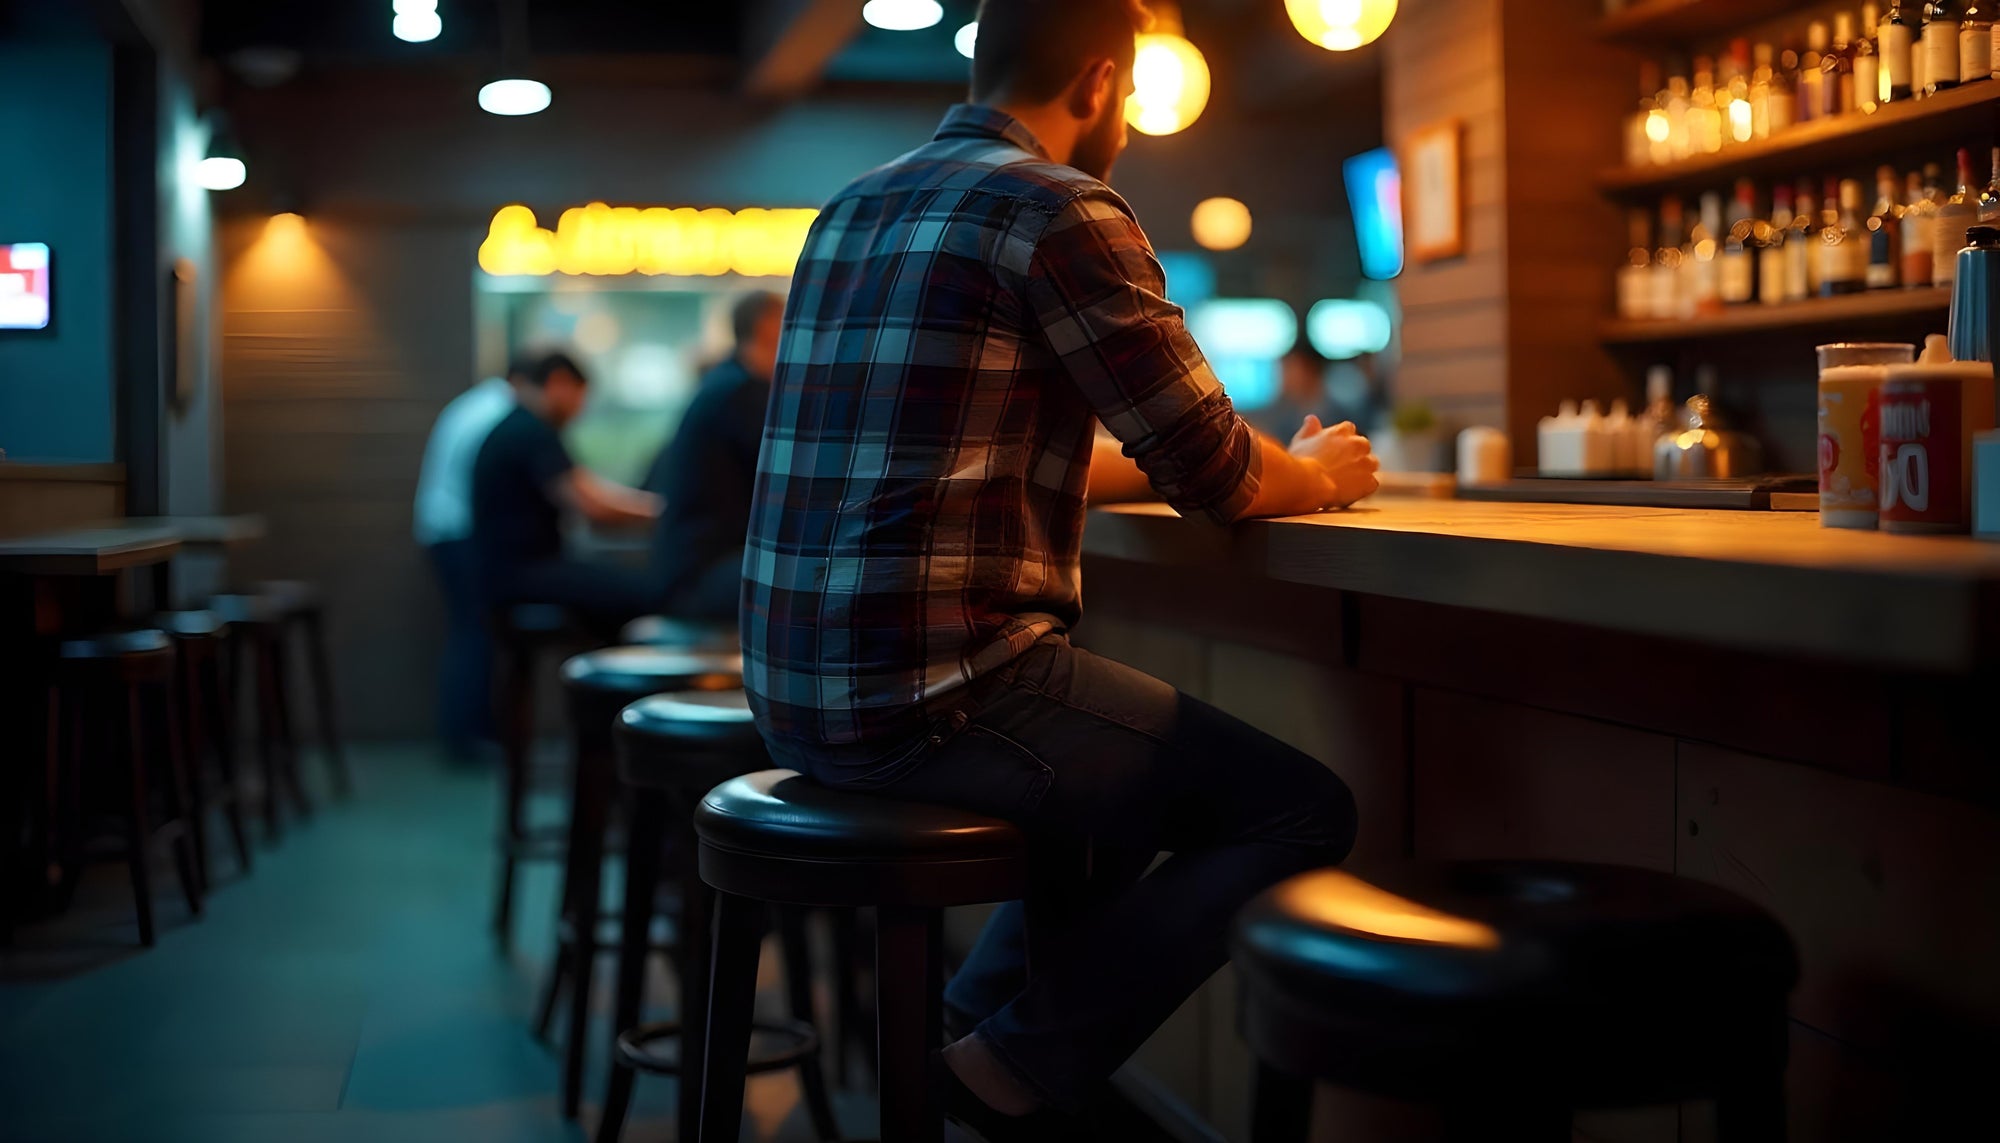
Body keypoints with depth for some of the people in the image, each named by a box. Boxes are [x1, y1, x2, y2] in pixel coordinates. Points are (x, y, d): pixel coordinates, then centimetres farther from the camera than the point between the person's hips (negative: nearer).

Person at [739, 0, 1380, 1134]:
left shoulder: (852, 211, 17)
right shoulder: (1065, 209, -9)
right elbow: (1217, 476, -9)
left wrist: (1268, 461, 30)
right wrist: (1319, 473, 16)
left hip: (795, 693, 9)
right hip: (938, 690, -9)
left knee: (1154, 748, 29)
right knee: (1304, 806, 1)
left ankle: (977, 1015, 24)